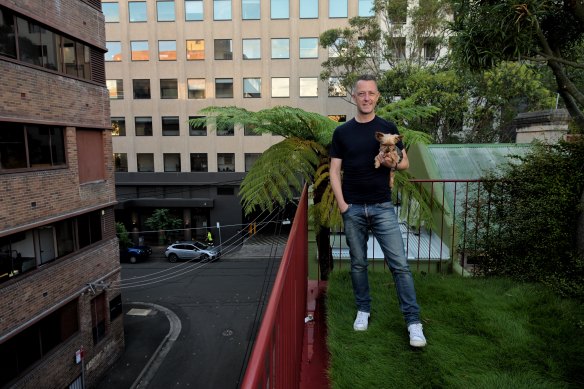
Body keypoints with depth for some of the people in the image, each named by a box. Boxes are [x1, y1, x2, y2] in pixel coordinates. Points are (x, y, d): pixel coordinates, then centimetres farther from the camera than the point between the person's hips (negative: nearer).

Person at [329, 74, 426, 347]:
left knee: (399, 264, -3)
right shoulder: (342, 132, 5)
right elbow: (335, 170, 3)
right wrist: (341, 204, -7)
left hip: (382, 207, -1)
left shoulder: (388, 128, 5)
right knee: (358, 263, 11)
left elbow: (405, 163, 9)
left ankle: (413, 321, 7)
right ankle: (363, 310, 28)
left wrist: (392, 164, -15)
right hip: (353, 209, 1)